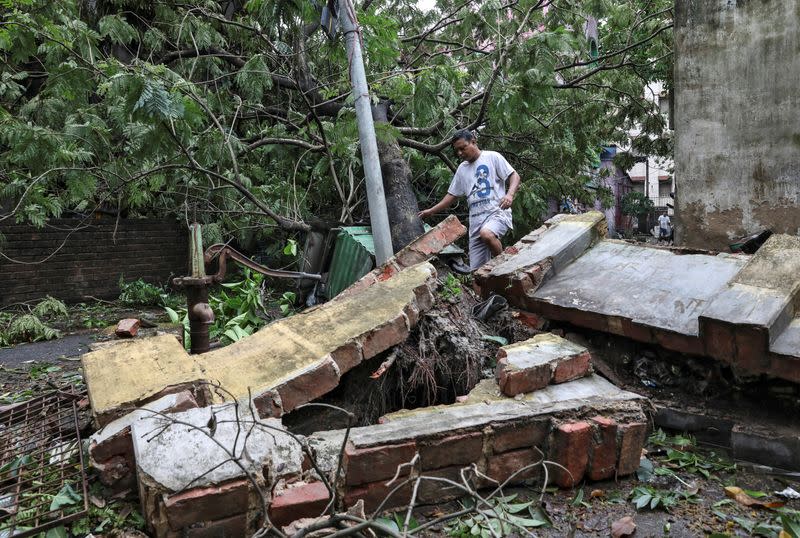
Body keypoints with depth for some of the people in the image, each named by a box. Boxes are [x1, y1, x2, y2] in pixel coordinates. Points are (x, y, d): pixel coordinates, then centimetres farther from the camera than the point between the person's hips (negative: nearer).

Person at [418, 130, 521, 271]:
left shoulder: (492, 157, 5)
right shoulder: (462, 169, 21)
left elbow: (514, 176, -1)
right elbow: (452, 195, 24)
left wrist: (510, 194, -20)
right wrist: (431, 211, 16)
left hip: (497, 212, -5)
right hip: (476, 219, 6)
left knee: (486, 234, -38)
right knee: (477, 269, -3)